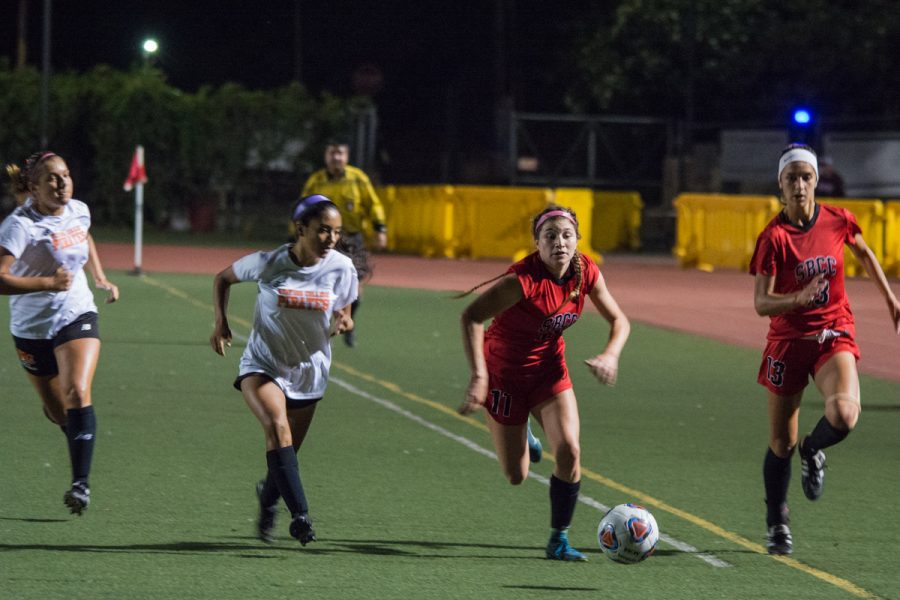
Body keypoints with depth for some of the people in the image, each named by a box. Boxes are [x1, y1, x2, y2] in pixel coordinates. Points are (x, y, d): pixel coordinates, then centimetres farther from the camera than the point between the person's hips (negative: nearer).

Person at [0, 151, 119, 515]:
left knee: (78, 393, -21)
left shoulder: (79, 211, -2)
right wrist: (48, 283, -40)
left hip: (77, 316, 2)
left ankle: (81, 482, -23)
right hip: (32, 328, -2)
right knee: (58, 410, 11)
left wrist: (100, 278, 18)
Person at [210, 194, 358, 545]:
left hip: (309, 374, 3)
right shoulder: (269, 263, -16)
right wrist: (220, 323, -8)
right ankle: (300, 514, -35)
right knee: (277, 426, -30)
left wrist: (343, 324, -21)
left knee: (285, 453, 11)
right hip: (262, 367, -3)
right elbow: (223, 279, 3)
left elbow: (344, 316, 3)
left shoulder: (341, 269, -11)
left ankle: (268, 499, 46)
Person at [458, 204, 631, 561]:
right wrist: (478, 376, -41)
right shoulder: (523, 279, -30)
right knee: (516, 476, 5)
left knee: (569, 451, -17)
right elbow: (472, 317, -33)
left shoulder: (586, 272, -12)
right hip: (505, 374, -4)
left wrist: (610, 355, -20)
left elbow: (618, 320, 1)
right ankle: (521, 435, 42)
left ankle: (559, 539, 1)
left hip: (549, 370, 4)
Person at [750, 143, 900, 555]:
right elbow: (761, 303, -16)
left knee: (845, 414, -27)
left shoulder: (838, 221, -5)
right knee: (781, 443, 6)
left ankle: (813, 451, 8)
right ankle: (777, 524, 29)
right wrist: (799, 298, -35)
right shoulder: (773, 237, -13)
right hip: (788, 340, -1)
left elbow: (864, 253, 18)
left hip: (834, 335, 1)